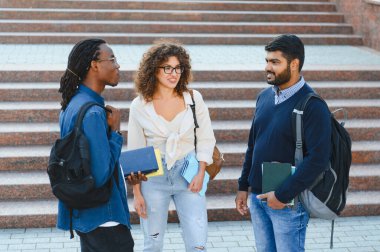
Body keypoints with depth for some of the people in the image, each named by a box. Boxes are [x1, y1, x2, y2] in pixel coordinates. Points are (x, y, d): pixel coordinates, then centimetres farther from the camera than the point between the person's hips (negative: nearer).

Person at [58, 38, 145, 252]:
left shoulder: (74, 103, 7)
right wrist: (116, 131, -16)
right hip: (102, 218, -10)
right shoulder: (92, 113, -24)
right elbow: (101, 175, -25)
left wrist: (125, 172, 8)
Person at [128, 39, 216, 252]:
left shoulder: (194, 99, -3)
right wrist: (137, 193, -1)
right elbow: (135, 152, 0)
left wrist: (201, 173, -7)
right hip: (154, 177, 0)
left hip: (188, 174, 0)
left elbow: (206, 139, 4)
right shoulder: (139, 106, -5)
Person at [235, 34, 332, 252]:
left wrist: (283, 195, -19)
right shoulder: (265, 97, 8)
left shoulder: (313, 106, -14)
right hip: (257, 198, 7)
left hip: (288, 203, -6)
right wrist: (243, 186, 13)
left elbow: (318, 159, -21)